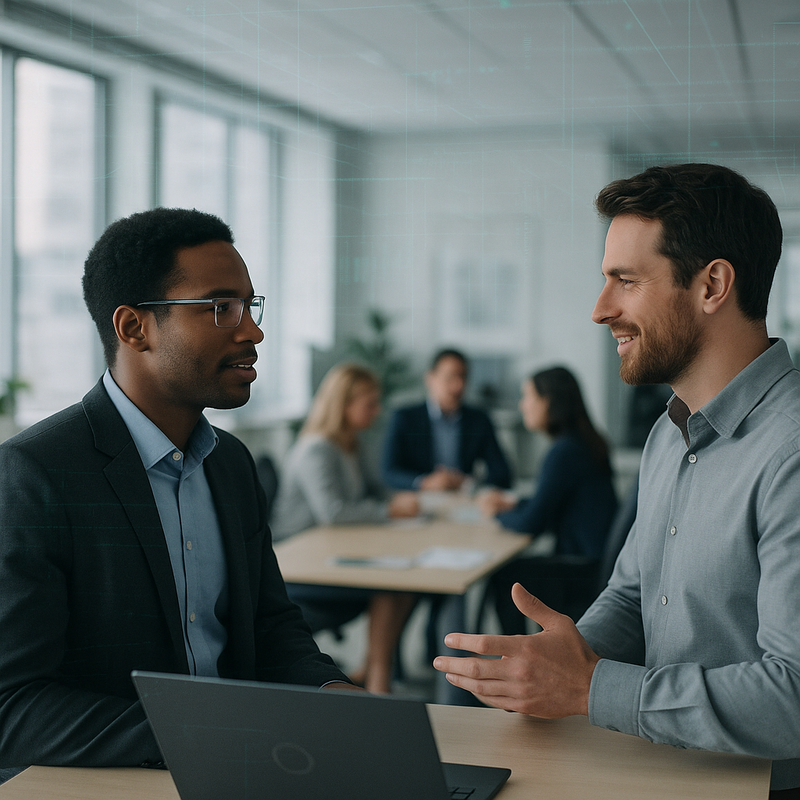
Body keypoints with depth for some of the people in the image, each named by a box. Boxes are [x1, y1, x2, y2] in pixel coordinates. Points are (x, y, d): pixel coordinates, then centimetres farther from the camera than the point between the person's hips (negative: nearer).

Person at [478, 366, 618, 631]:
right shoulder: (584, 442, 11)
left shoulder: (565, 452, -19)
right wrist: (512, 503, 14)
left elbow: (531, 523, -18)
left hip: (589, 571, -9)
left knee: (504, 576, -4)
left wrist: (498, 513, 0)